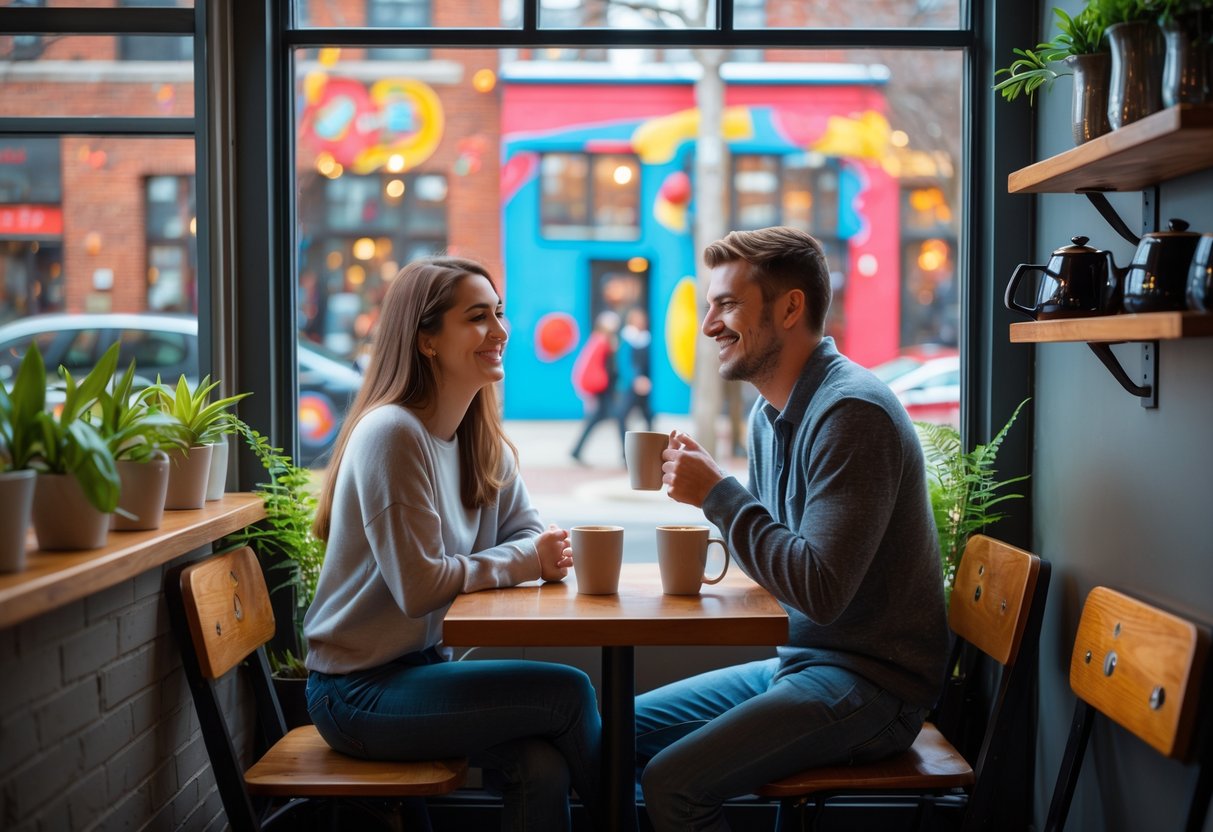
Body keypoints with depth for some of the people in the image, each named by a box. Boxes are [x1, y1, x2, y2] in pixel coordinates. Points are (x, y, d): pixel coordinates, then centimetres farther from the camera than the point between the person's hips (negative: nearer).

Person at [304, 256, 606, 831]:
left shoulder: (483, 440, 6)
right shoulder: (392, 434, -20)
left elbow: (526, 532, 6)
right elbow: (419, 587, -23)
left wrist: (550, 552, -17)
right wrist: (525, 561, -14)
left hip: (421, 664, 7)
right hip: (357, 693, -7)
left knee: (543, 768, -18)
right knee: (569, 692, -15)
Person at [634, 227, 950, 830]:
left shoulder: (851, 412, -20)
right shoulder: (769, 410, 9)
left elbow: (821, 591, -27)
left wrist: (717, 493, -20)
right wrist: (702, 482, -2)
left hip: (870, 684, -9)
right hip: (795, 662, 9)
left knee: (672, 782, -22)